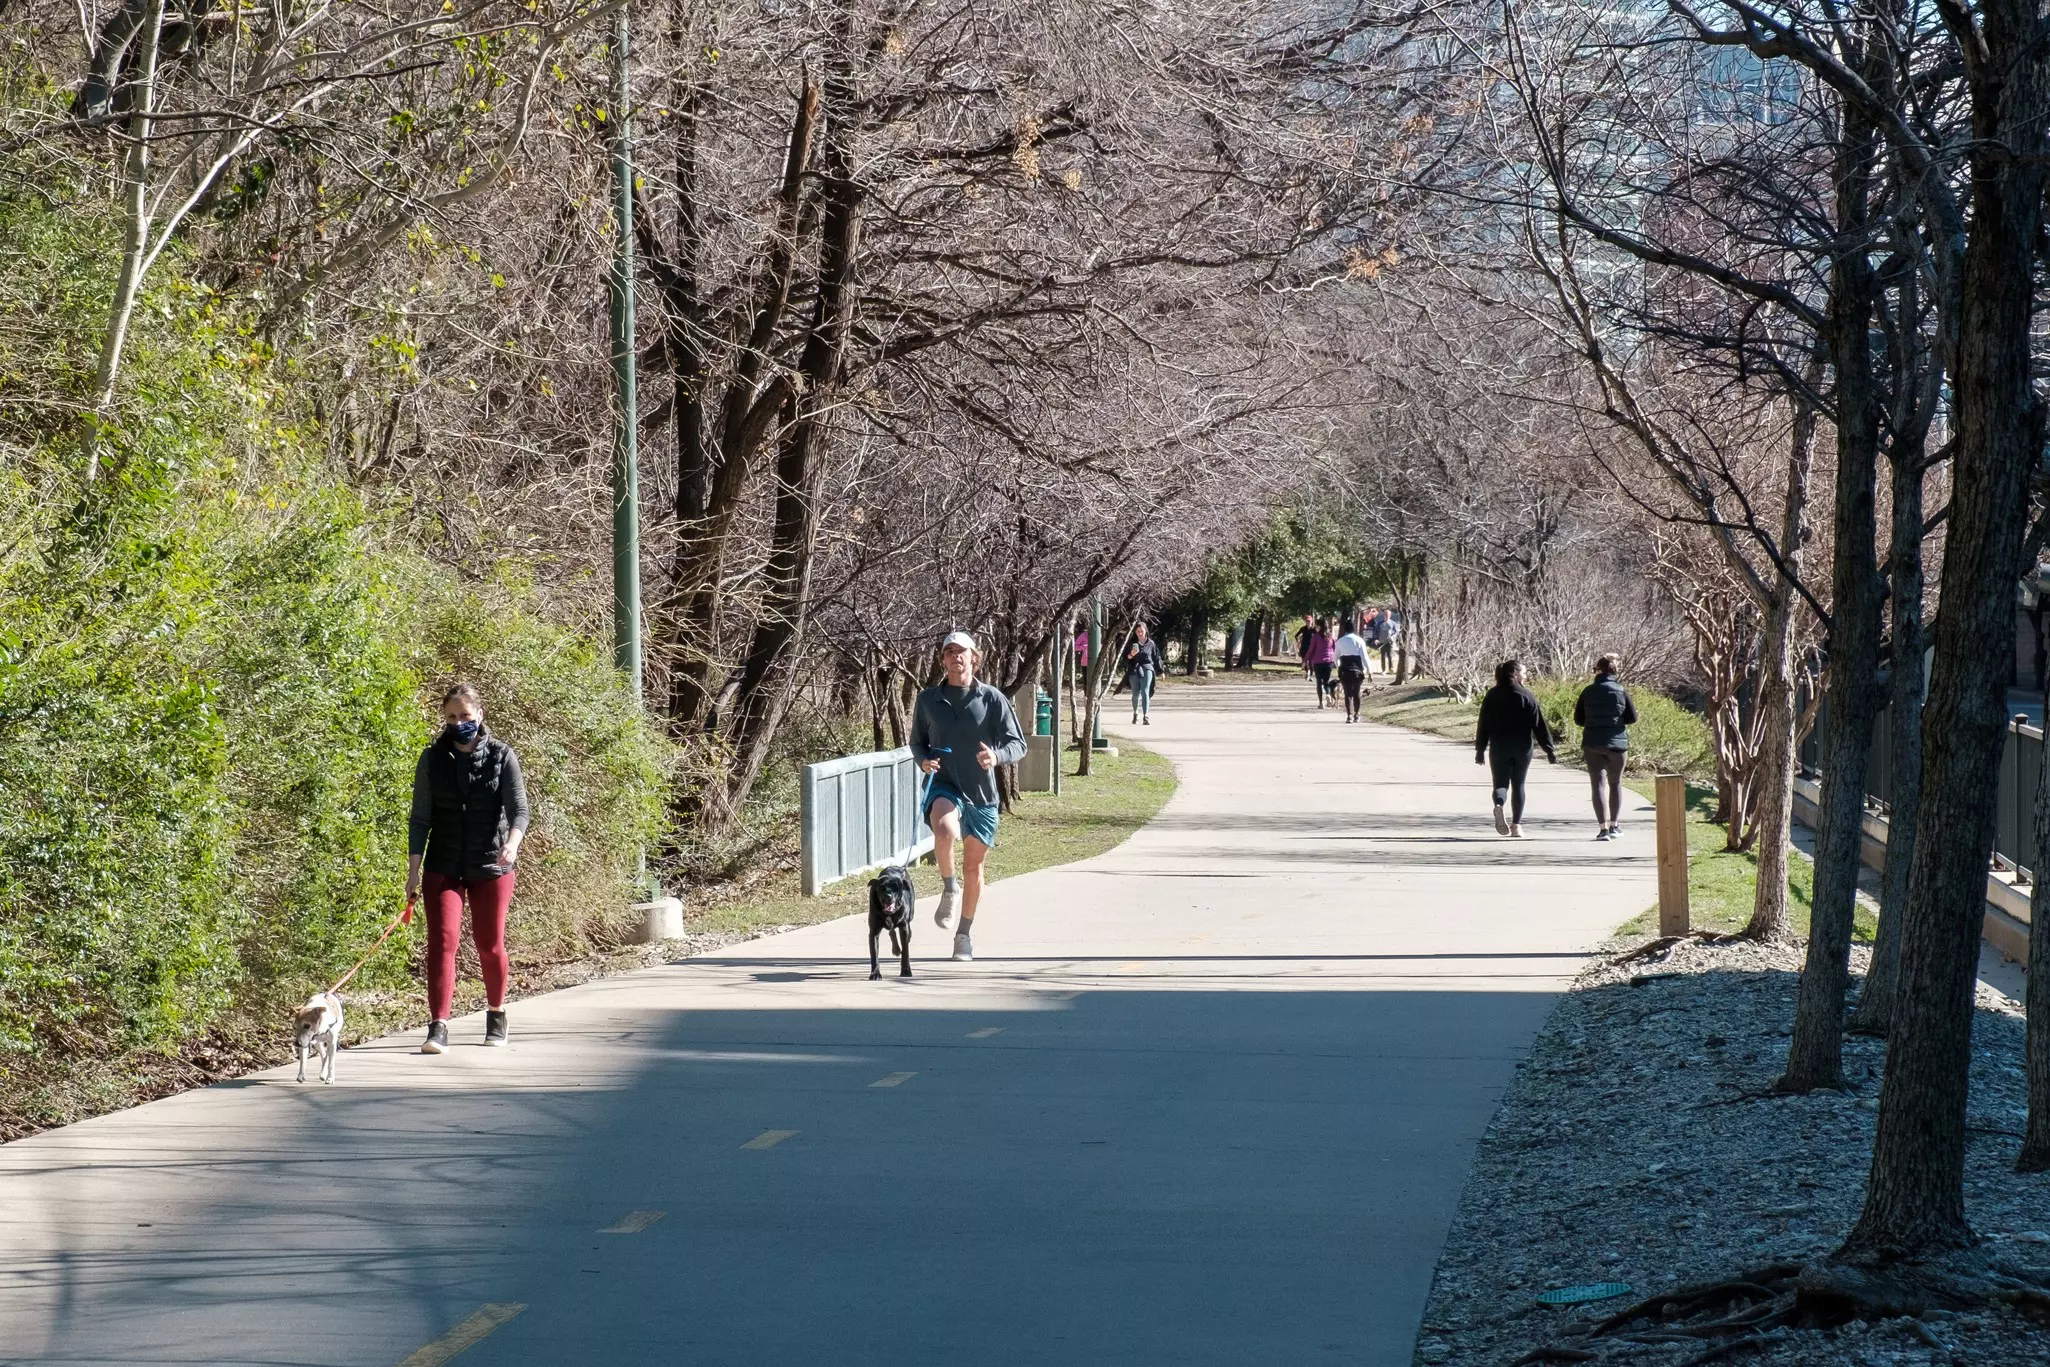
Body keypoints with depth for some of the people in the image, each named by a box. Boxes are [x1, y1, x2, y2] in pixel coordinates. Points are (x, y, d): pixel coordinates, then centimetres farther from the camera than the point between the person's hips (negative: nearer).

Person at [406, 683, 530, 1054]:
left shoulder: (501, 756, -2)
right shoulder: (433, 759, 2)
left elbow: (518, 808, -8)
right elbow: (420, 817, 4)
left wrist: (512, 843, -28)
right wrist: (414, 869, -2)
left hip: (491, 867, 0)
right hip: (443, 867, 1)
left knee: (490, 946, 7)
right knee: (442, 941, -12)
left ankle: (496, 1016, 30)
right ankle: (438, 1027, -15)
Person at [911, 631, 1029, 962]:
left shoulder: (992, 698, -2)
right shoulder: (928, 699, 3)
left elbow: (1018, 744, -3)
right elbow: (917, 741, 17)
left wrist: (997, 756, -25)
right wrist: (923, 760, -6)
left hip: (981, 794, 1)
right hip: (943, 787, -1)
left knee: (974, 868, 11)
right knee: (945, 829, -35)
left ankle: (965, 934, 31)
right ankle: (948, 888, -8)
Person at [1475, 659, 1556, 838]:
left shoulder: (1492, 696, 1)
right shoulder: (1527, 696, -5)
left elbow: (1483, 726, 2)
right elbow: (1540, 725, -5)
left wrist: (1480, 750, 9)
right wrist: (1549, 750, -1)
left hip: (1498, 748, 1)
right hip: (1522, 748, -1)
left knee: (1500, 783, 5)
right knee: (1518, 784, 12)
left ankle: (1499, 805, -28)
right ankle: (1516, 824, 11)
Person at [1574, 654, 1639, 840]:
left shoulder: (1588, 692, -3)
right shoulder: (1621, 691, -4)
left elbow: (1578, 719, 2)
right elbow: (1632, 717, 0)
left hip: (1593, 743, 0)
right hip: (1616, 742, 1)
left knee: (1598, 785, 0)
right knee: (1616, 784, 16)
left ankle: (1603, 828, -10)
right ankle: (1614, 825, 14)